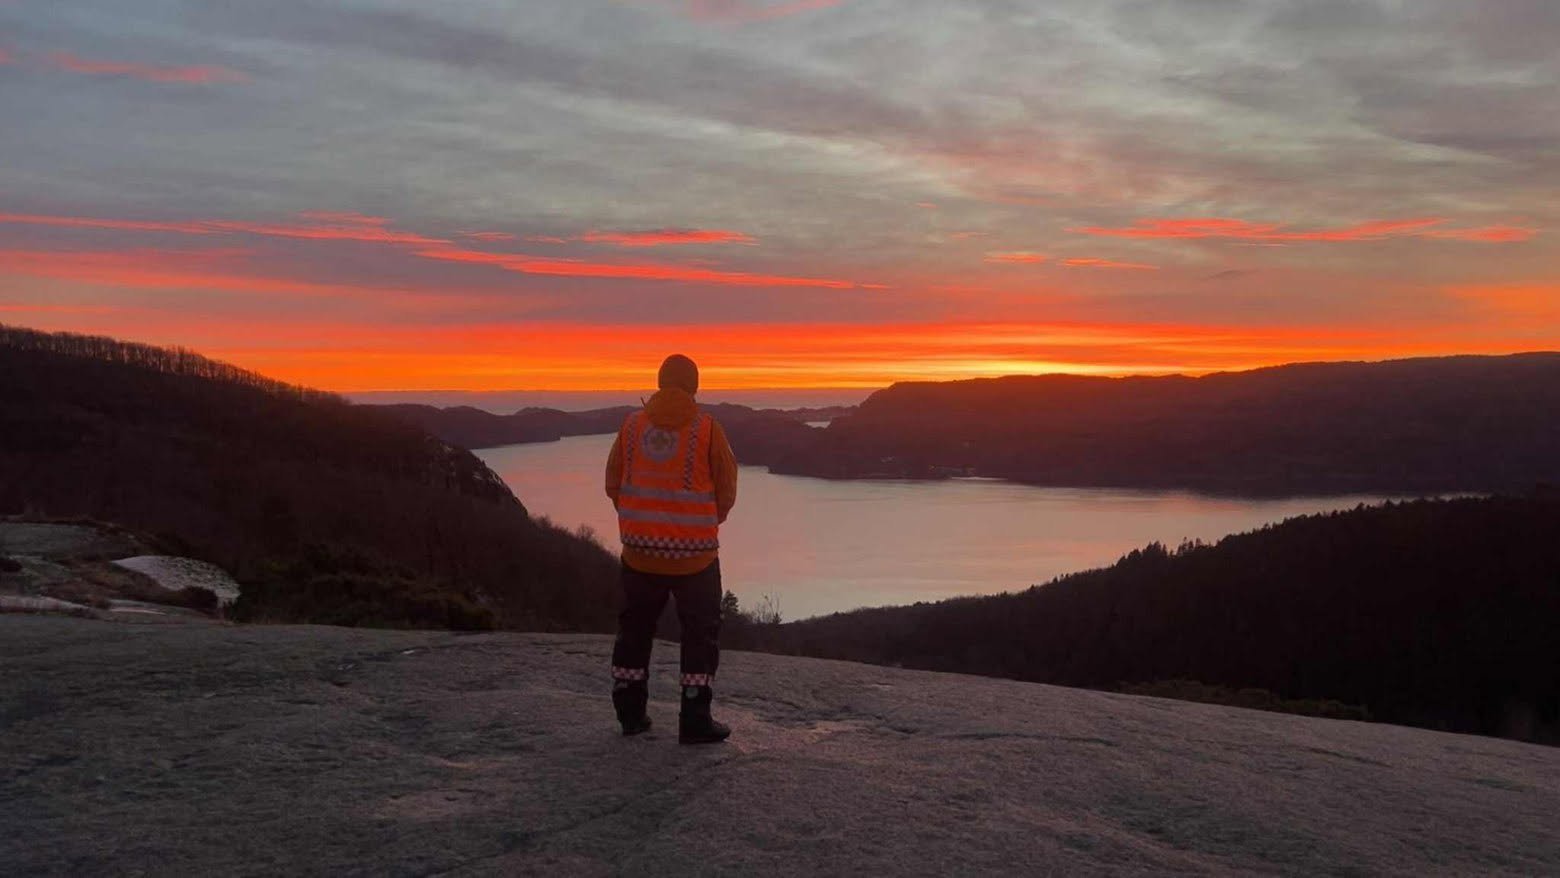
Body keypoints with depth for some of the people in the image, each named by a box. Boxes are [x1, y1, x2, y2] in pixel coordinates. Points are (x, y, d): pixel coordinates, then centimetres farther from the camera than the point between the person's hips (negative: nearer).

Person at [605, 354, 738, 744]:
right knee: (701, 633, 8)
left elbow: (613, 485, 7)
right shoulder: (706, 428, -9)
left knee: (635, 628, 18)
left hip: (639, 551, 3)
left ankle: (630, 713, 25)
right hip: (694, 554, -3)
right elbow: (726, 492, -3)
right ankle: (695, 720, 7)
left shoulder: (631, 425, 0)